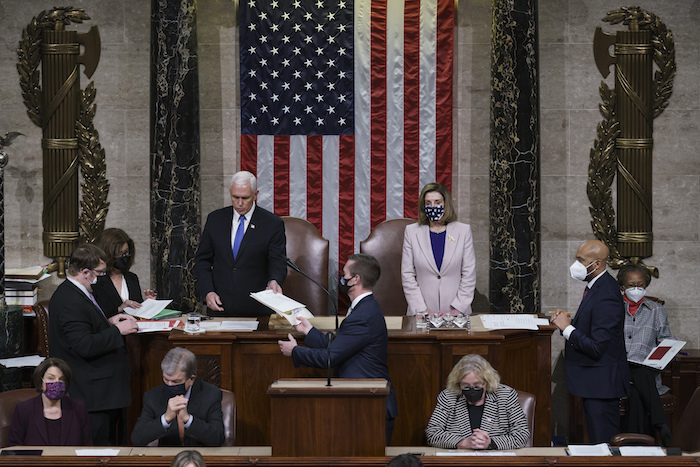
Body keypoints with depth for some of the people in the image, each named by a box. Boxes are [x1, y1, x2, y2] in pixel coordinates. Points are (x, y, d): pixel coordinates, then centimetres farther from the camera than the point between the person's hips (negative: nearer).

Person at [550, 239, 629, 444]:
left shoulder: (605, 297, -24)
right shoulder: (597, 285, 8)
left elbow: (596, 348, -26)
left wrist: (567, 328, -17)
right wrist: (570, 322, 2)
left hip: (601, 382, -10)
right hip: (595, 381, 10)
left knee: (603, 441, -3)